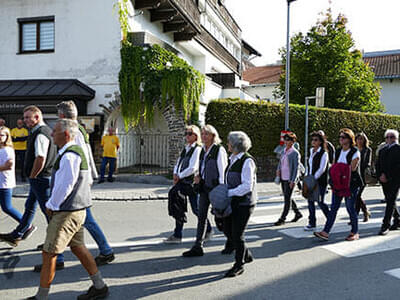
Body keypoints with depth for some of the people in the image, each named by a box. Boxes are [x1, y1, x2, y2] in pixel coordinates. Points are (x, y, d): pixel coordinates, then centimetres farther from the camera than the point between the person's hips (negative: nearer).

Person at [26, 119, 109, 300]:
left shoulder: (69, 156, -20)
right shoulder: (77, 151, 13)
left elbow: (65, 187, -22)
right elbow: (88, 180, 18)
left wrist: (51, 205, -7)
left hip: (67, 213, -10)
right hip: (77, 210, 10)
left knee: (48, 254, 0)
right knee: (78, 247, 18)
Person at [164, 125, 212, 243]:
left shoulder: (197, 149, -11)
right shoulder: (186, 148, 15)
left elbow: (193, 168, -18)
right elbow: (178, 163, 19)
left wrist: (180, 176, -11)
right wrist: (176, 174, 0)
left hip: (192, 182, -8)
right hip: (182, 182, 8)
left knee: (196, 209, 3)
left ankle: (208, 231, 25)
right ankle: (177, 235, 16)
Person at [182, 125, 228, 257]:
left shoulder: (219, 150, -11)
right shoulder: (203, 150, 11)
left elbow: (222, 171, -14)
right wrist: (198, 176, 2)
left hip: (215, 188, -7)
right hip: (204, 187, 7)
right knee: (201, 216, 5)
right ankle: (198, 247, 10)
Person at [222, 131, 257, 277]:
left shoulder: (247, 161, -16)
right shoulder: (233, 159, 11)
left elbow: (247, 186, -21)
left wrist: (229, 193, -20)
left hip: (244, 203, -9)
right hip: (233, 202, 9)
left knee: (237, 234, -2)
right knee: (227, 229, 12)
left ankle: (239, 265, 17)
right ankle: (246, 255, 33)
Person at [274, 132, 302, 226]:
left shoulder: (295, 153, -11)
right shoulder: (284, 151, 10)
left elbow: (296, 168, -13)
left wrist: (293, 181, -18)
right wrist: (278, 169, 2)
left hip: (290, 179, -8)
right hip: (283, 178, 8)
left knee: (287, 199, -3)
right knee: (287, 197, 15)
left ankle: (282, 219, 1)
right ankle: (297, 213, 32)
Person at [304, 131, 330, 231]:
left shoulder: (324, 153, -10)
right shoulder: (312, 151, 12)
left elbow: (322, 169, -16)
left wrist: (314, 178, -18)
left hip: (320, 181, -7)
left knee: (320, 202, -1)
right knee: (310, 201, 6)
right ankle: (312, 223, 13)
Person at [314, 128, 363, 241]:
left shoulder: (355, 152, -7)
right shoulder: (337, 152, 12)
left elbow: (352, 168, -13)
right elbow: (333, 167, 13)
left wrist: (339, 167, -3)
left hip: (351, 184, -5)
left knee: (350, 208, 1)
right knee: (334, 207, 2)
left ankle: (355, 232, 18)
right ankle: (326, 232, -1)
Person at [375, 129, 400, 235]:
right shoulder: (382, 150, 18)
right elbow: (378, 165, 12)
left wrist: (388, 176, -15)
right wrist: (380, 175, -6)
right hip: (384, 180, 6)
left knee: (391, 201, -9)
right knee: (390, 201, 13)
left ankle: (385, 225, -9)